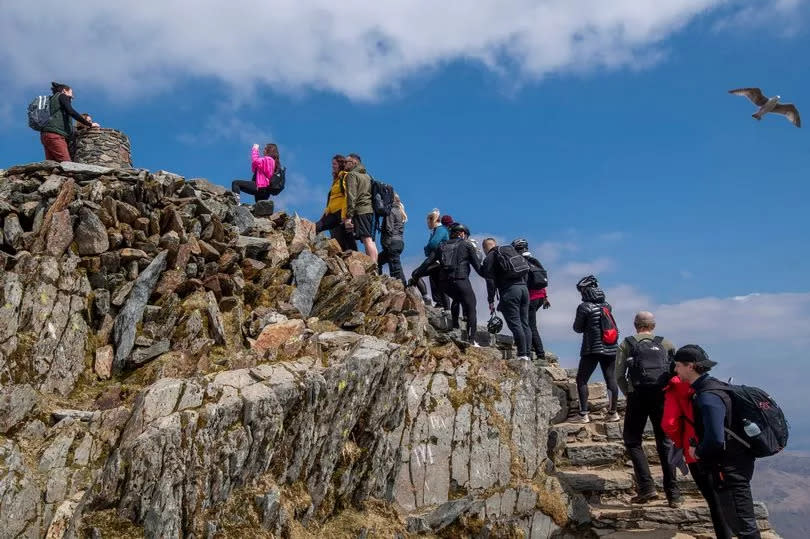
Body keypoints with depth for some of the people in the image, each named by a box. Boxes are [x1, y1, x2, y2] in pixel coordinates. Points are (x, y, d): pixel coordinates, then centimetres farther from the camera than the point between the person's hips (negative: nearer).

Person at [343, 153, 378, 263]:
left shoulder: (352, 175, 0)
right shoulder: (367, 175, 26)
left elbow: (351, 196, -11)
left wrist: (348, 216, -15)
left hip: (361, 211, -8)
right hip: (371, 210, 8)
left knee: (367, 240, -15)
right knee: (371, 240, 6)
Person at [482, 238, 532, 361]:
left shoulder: (490, 258, 4)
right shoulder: (512, 251, 25)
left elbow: (490, 280, -4)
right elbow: (524, 273, 22)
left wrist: (491, 301, -3)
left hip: (509, 290, -7)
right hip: (523, 287, 7)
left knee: (515, 323, -7)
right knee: (524, 323, 7)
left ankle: (522, 354, -11)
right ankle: (527, 354, 5)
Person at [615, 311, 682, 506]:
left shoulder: (627, 344, 10)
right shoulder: (666, 343, 14)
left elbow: (619, 376, 3)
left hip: (638, 397, -2)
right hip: (662, 397, 2)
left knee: (633, 441, 10)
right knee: (665, 443, 11)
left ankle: (646, 487, -2)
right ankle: (673, 494, 10)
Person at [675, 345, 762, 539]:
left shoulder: (708, 398, -26)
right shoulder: (711, 386, 5)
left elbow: (715, 441, -33)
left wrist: (698, 453, -14)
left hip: (730, 468, -10)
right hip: (735, 462, 10)